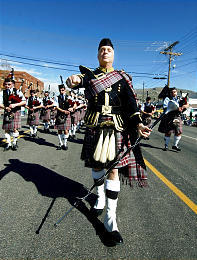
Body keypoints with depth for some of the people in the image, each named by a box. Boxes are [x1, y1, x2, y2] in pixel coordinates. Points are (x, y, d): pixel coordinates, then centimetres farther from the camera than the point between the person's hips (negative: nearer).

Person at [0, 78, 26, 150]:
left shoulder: (17, 91, 1)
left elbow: (24, 102, -6)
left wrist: (15, 105, -18)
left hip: (16, 112, -2)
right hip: (7, 113, 3)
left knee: (15, 128, -5)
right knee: (6, 128, 4)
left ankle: (14, 143, 10)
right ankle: (8, 144, 16)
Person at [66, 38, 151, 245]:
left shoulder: (123, 77, 10)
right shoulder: (90, 74, 11)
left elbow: (130, 102, -2)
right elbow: (80, 79, -13)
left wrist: (138, 123, -18)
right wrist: (73, 80, -38)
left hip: (117, 127, -1)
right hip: (94, 127, 1)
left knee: (113, 169, -4)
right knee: (97, 165, 12)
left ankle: (110, 219, 5)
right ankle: (100, 198, 39)